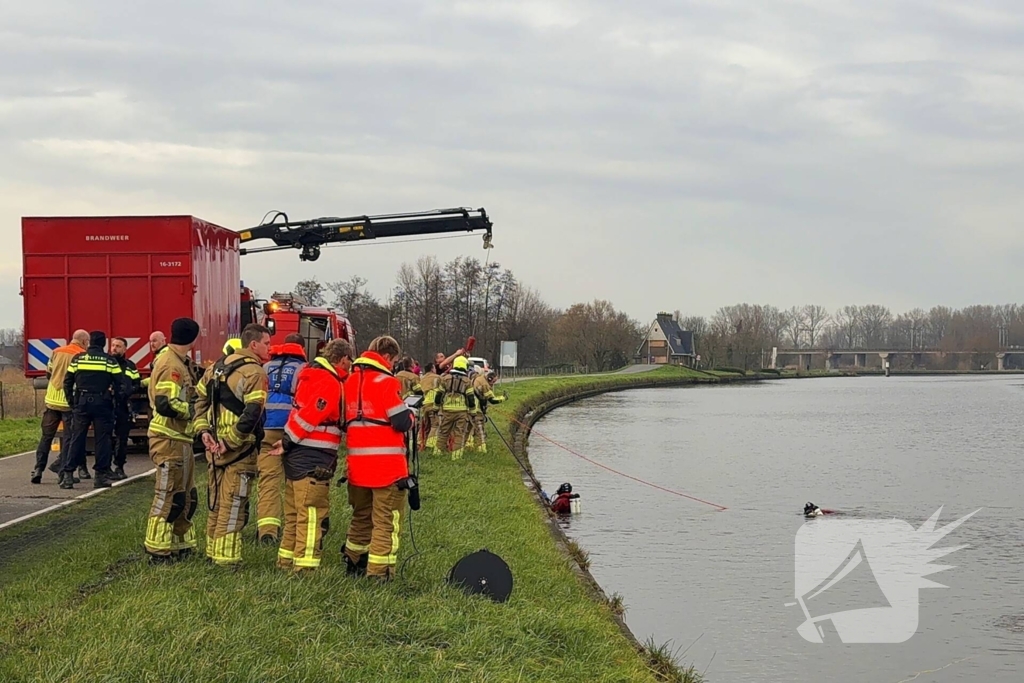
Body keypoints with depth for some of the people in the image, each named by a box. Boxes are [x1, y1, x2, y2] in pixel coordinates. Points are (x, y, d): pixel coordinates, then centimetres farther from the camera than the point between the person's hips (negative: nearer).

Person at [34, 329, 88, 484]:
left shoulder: (56, 352, 7)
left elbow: (48, 373, 14)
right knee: (69, 437, 3)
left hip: (52, 400, 5)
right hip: (70, 401, -5)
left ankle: (38, 469, 6)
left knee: (46, 436, 11)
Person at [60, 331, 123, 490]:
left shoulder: (77, 359, 5)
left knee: (77, 438, 5)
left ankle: (68, 475, 2)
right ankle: (101, 475, 3)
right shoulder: (110, 361, -1)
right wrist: (116, 400, 9)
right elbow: (119, 384, -3)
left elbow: (67, 382, 6)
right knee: (102, 439, 4)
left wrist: (72, 401, 14)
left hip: (81, 403, 2)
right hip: (102, 403, -2)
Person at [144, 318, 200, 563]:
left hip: (180, 438, 10)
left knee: (186, 496, 16)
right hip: (169, 439, -10)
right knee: (167, 497, -3)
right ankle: (158, 550, 4)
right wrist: (192, 410, -14)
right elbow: (166, 404, -27)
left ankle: (180, 545, 25)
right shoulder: (171, 365, -18)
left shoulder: (180, 362, 14)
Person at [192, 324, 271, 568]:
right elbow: (252, 414, -24)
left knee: (216, 502, 17)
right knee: (233, 506, -1)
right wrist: (231, 442, -19)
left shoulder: (218, 366, 11)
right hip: (240, 449, -8)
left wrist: (203, 430, 5)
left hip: (215, 445, 8)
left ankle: (213, 551, 26)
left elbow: (200, 398, 12)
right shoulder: (255, 373, -14)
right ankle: (226, 557, 3)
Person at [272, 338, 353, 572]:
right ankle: (305, 566, -7)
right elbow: (309, 417, -19)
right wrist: (288, 443, -12)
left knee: (295, 514, 18)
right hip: (313, 459, -10)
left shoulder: (310, 375, 15)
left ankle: (286, 561, 27)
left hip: (296, 456, 10)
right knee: (313, 515, -7)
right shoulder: (330, 383, -16)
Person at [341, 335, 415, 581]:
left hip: (356, 462, 7)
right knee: (387, 520, -1)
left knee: (361, 515, 22)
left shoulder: (350, 381, 10)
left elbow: (345, 420, 18)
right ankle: (378, 572, -4)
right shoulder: (386, 382, -11)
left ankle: (353, 563, 31)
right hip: (386, 464, -7)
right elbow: (401, 422, -14)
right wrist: (411, 417, 6)